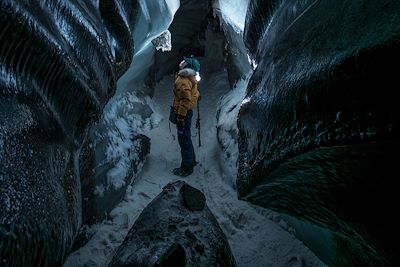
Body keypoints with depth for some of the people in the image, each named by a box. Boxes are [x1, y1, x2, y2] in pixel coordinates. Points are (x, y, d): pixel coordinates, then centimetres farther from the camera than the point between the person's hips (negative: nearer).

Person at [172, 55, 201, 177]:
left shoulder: (183, 81, -22)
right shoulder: (191, 79, 9)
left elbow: (186, 100, -28)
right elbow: (196, 94, 20)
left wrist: (181, 116, -27)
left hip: (183, 113, -10)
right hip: (187, 112, 10)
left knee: (184, 140, -1)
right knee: (186, 138, 22)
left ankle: (186, 168, 9)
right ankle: (191, 161, 36)